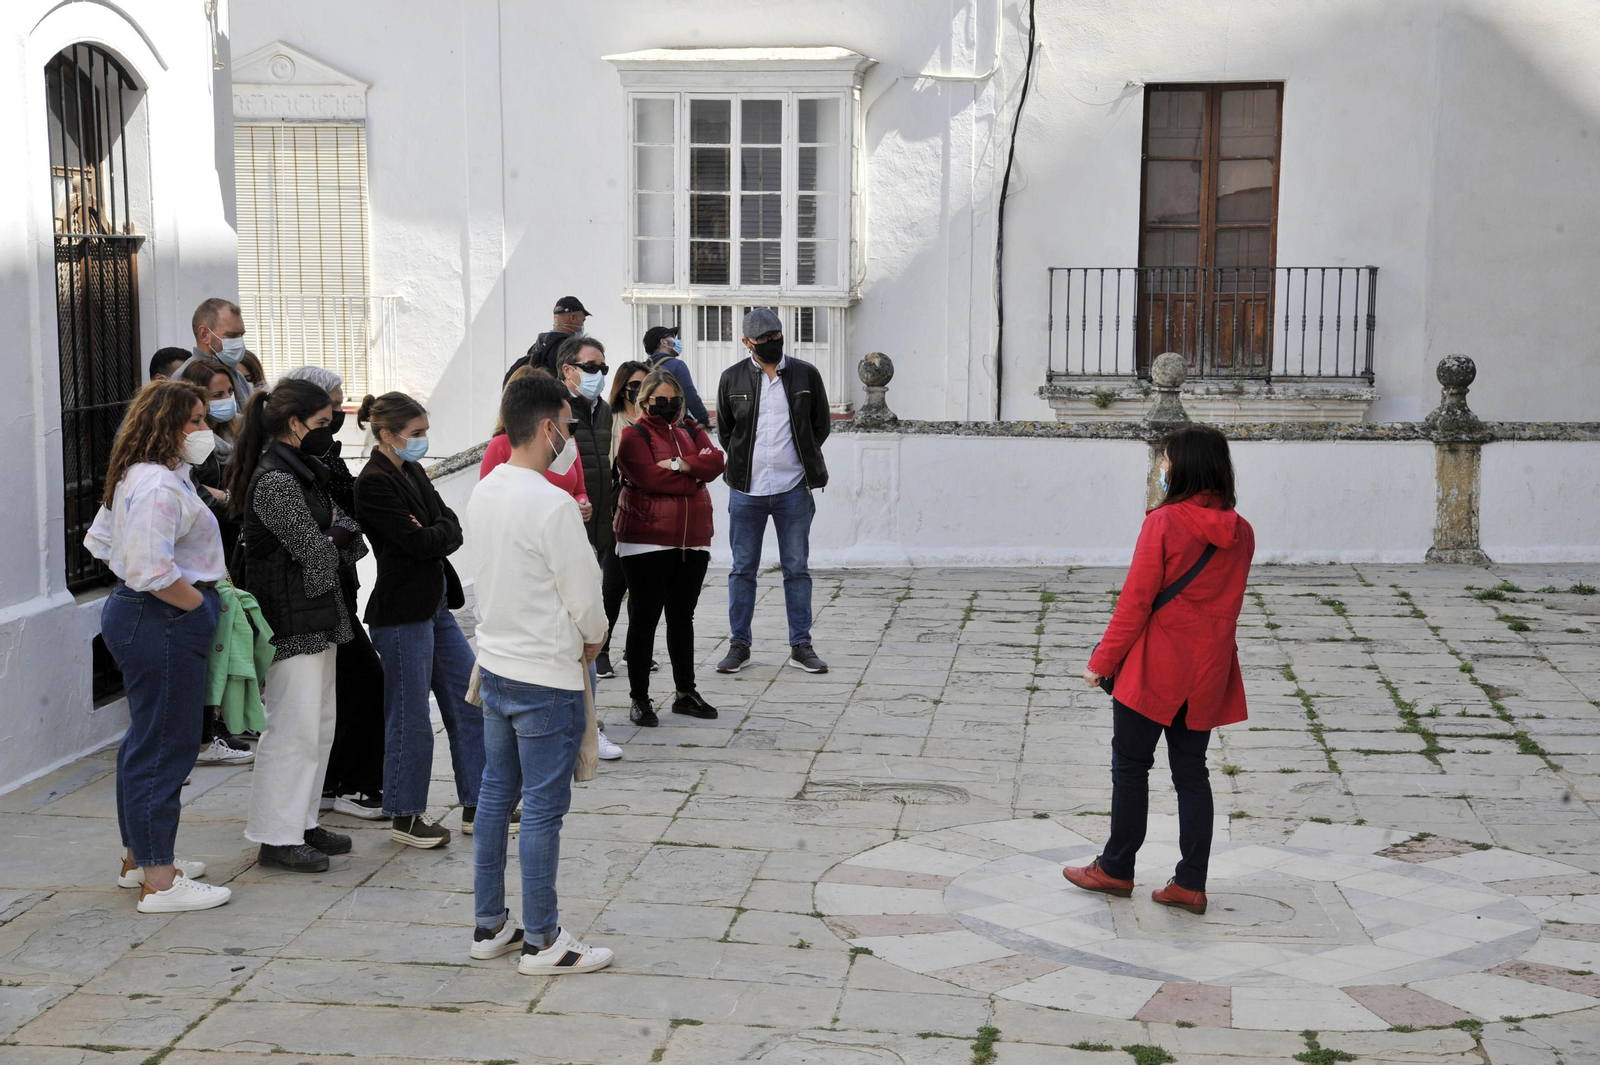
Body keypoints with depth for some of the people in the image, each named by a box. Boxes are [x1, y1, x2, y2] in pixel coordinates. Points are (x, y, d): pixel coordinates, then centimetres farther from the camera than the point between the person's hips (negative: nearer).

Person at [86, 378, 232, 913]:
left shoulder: (136, 477, 14)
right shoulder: (159, 486, -21)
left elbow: (100, 541, 24)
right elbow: (153, 572, -29)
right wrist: (204, 603, -17)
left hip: (134, 612, 11)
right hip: (164, 624, -11)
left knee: (147, 741, 19)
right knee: (164, 746, -5)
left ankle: (140, 858, 31)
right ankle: (158, 881, 0)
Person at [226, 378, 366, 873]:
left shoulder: (303, 471, 14)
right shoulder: (275, 481, -18)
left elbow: (350, 541, 14)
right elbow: (316, 551, -19)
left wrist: (336, 533, -8)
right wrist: (339, 533, 1)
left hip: (317, 618, 10)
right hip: (291, 622, -10)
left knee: (320, 722, 15)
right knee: (294, 726, -5)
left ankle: (302, 822, 25)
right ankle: (276, 837, 4)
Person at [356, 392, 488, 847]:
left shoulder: (413, 472, 12)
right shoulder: (374, 483, -15)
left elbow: (453, 529, 7)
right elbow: (417, 542, -21)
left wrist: (434, 534, -12)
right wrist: (442, 533, -2)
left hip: (436, 604, 9)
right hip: (402, 611, -9)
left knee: (469, 700, 11)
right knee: (411, 715, 1)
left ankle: (476, 805, 19)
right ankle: (405, 815, 15)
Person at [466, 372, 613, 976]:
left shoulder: (481, 494, 5)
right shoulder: (552, 504, -21)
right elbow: (585, 596, -16)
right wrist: (591, 643, 4)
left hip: (494, 667, 8)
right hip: (546, 677, -8)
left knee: (495, 795, 15)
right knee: (543, 808, 0)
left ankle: (489, 926, 25)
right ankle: (542, 942, 9)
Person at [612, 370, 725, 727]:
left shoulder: (691, 432, 15)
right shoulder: (634, 435, -3)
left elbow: (715, 462, -2)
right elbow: (650, 478, -18)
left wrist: (679, 464, -16)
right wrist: (694, 477, -7)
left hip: (692, 541, 6)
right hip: (646, 542, -6)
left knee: (683, 617, 13)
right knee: (644, 617, -2)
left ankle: (686, 693, 23)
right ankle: (639, 699, 6)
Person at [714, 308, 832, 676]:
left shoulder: (805, 374, 3)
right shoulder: (732, 378, 3)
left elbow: (821, 424, 12)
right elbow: (724, 430, 14)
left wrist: (800, 459, 9)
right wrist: (744, 464, 9)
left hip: (793, 489, 0)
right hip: (746, 490, 0)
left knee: (797, 569, 5)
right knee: (743, 569, 6)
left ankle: (801, 646, 13)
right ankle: (739, 645, 15)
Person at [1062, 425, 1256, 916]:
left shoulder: (1164, 523, -15)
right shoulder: (1240, 533, 3)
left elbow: (1136, 601, -14)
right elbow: (1223, 601, 12)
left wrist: (1102, 660, -6)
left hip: (1153, 667, -5)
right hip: (1207, 673, 5)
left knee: (1130, 765, 8)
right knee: (1191, 771, 11)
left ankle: (1116, 869, 18)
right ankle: (1190, 883, 10)